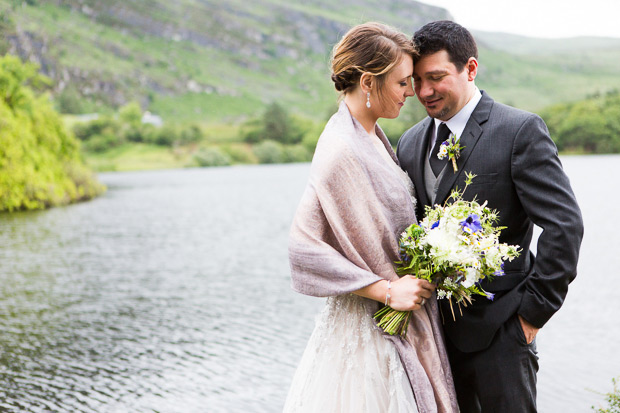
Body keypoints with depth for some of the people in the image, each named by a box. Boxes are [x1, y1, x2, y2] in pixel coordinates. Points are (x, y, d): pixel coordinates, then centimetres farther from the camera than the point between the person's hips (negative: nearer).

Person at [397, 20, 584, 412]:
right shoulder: (411, 143, 10)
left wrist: (534, 311, -13)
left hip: (497, 331, -5)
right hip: (432, 328, 6)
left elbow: (565, 224, -14)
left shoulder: (521, 130, -9)